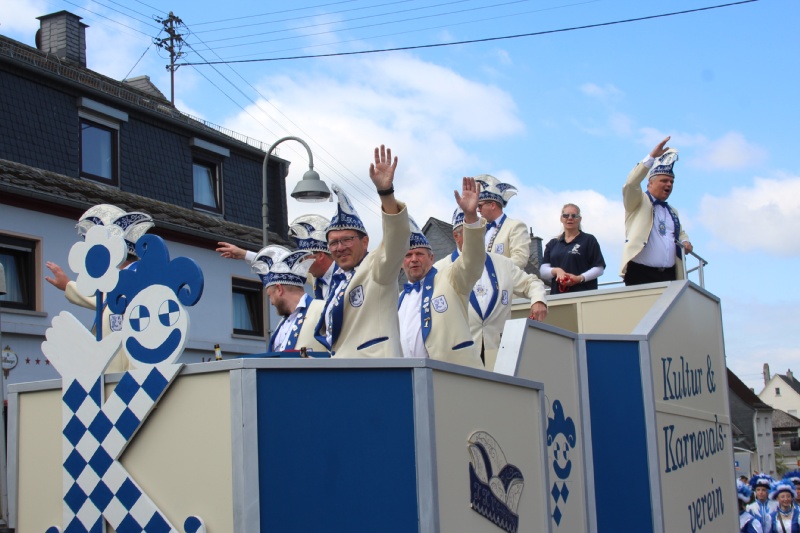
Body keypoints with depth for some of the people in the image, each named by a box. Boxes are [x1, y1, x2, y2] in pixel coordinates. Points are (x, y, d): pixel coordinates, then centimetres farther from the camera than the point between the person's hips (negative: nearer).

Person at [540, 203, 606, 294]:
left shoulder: (589, 240, 8)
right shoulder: (552, 244, 19)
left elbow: (599, 268, 2)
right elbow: (543, 271, 11)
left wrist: (580, 278, -14)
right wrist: (556, 271, -11)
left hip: (584, 295, -3)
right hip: (558, 295, 3)